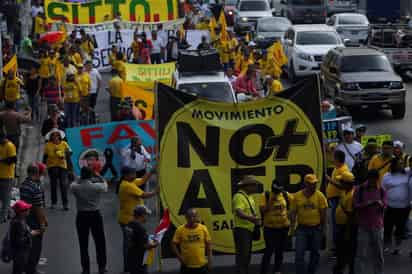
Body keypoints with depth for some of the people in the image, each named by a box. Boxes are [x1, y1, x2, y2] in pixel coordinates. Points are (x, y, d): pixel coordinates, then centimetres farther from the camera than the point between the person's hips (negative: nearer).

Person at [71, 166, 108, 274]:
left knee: (83, 244, 8)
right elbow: (105, 186, 9)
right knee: (100, 242, 13)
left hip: (81, 216, 0)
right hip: (95, 215, 0)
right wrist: (98, 176, 22)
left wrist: (82, 178, 15)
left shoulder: (75, 187, -12)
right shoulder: (97, 186, -13)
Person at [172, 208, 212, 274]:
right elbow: (174, 244, -1)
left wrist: (209, 261, 0)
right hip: (186, 265, -1)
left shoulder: (203, 228, -2)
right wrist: (180, 257, -11)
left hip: (201, 265, 1)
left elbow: (208, 245, 3)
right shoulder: (180, 230, -6)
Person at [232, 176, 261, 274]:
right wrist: (250, 218, -46)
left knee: (247, 255, 15)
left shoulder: (249, 197, 16)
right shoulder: (239, 196, -16)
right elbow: (239, 212, -31)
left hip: (249, 230, 10)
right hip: (241, 230, -10)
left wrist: (257, 220, 14)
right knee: (242, 255, -13)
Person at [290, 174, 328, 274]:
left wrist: (323, 228, -1)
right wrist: (292, 227, -4)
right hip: (302, 228, 0)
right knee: (299, 254, -9)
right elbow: (293, 213, 2)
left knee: (315, 253, 12)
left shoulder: (320, 196, -5)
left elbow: (323, 213, -1)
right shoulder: (297, 196, -2)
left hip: (316, 228, 0)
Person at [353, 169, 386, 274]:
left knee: (378, 253, 10)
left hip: (377, 226, 2)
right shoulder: (359, 189, -3)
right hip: (363, 226, -2)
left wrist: (381, 204, -26)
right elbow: (355, 206, -6)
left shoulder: (382, 191, 3)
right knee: (361, 253, -3)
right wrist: (366, 204, -23)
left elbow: (384, 207, -2)